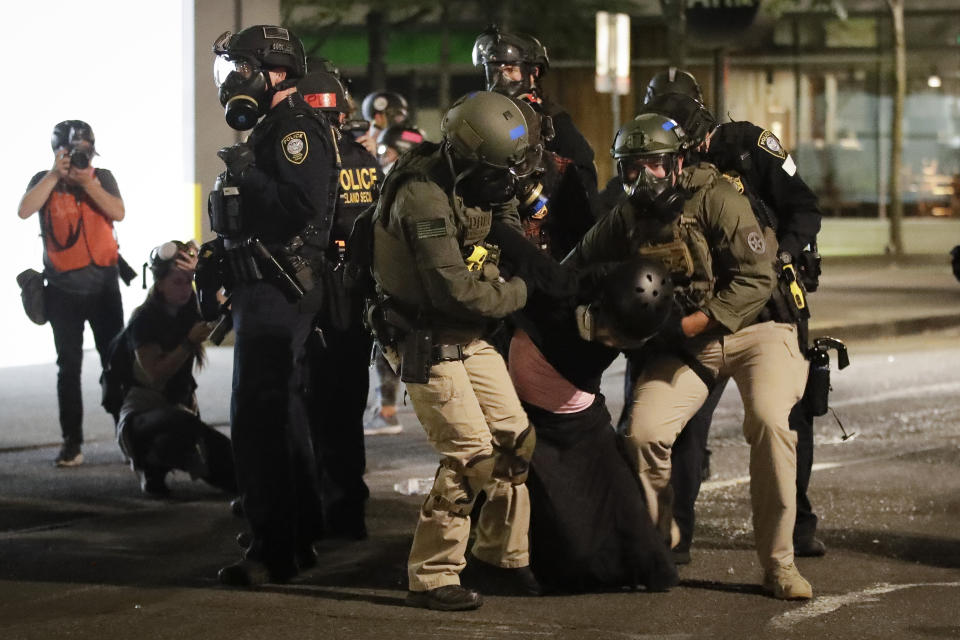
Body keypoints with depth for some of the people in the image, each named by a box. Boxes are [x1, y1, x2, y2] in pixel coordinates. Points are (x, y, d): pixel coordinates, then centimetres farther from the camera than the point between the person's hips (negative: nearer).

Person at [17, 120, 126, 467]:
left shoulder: (102, 178, 4)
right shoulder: (44, 181, 3)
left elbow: (118, 212, -12)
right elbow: (25, 210, -16)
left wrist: (86, 182, -19)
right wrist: (55, 175, -18)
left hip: (103, 285, 0)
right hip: (63, 290, 0)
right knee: (69, 367, 0)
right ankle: (72, 443, 2)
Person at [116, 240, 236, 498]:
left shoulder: (190, 315, 10)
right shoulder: (144, 320, -10)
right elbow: (155, 374, -19)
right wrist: (189, 343, -28)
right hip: (141, 415, -6)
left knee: (233, 474, -14)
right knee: (185, 423, -41)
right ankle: (150, 467, -13)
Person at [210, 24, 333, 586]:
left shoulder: (295, 129, -14)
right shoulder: (271, 129, 19)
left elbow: (303, 205, -27)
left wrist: (248, 176, -21)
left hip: (276, 295, -11)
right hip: (268, 292, 11)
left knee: (258, 422, -11)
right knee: (282, 414, 17)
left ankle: (274, 550, -9)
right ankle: (302, 535, 26)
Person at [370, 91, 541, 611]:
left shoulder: (466, 176, 1)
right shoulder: (424, 197, -26)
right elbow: (457, 291, -28)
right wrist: (517, 293, -12)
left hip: (468, 337, 9)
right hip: (428, 344, -9)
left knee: (515, 439, 10)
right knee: (470, 455, -12)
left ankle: (499, 554, 25)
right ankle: (431, 577, -2)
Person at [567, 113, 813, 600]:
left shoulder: (716, 199, -16)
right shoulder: (624, 219, 3)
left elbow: (756, 278, -20)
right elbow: (577, 267, 17)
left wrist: (689, 324, -23)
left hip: (750, 327, -5)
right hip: (680, 345, 5)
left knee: (769, 420, -28)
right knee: (644, 434, -14)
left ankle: (779, 564, -17)